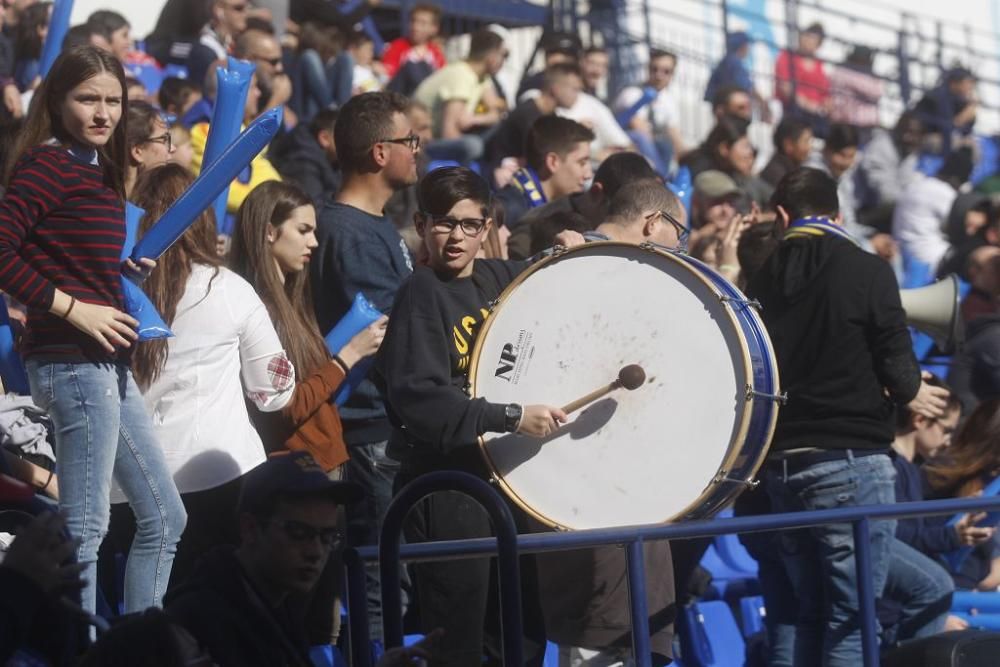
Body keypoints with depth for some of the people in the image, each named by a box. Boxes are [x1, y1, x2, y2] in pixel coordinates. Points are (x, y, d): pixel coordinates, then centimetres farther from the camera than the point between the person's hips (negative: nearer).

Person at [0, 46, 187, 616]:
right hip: (72, 361, -10)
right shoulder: (46, 163, -11)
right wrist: (73, 308, -20)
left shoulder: (96, 170, 16)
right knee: (86, 525, -8)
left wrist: (127, 267, 5)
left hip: (107, 365, 10)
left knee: (164, 517, 13)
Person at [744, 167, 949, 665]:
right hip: (852, 457, -5)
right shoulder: (865, 272, -7)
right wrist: (910, 393, 12)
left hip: (781, 464, 5)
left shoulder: (763, 281, 6)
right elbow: (896, 363, -9)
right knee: (852, 620, -4)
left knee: (805, 614, 13)